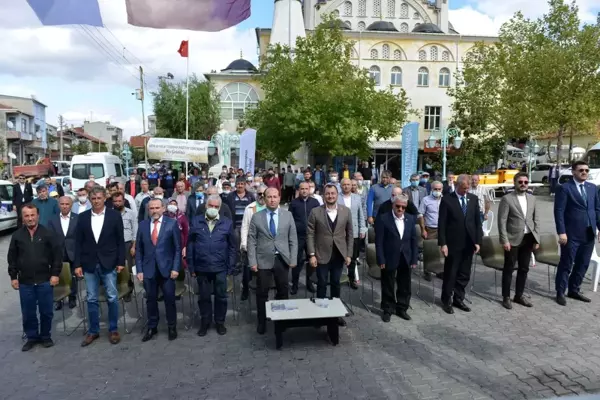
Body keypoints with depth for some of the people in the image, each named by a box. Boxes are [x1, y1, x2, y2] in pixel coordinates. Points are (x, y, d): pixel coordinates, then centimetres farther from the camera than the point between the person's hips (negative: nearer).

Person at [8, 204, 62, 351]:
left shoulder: (47, 233, -4)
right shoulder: (17, 235, 2)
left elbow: (57, 254, -3)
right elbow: (12, 258, 8)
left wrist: (55, 274, -6)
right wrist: (13, 277, 4)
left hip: (44, 280, -2)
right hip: (25, 282, 2)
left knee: (46, 311, 7)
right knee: (28, 312, 10)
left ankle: (46, 336, 25)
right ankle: (32, 337, 27)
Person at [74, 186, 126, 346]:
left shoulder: (114, 215, -2)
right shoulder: (82, 217, 4)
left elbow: (120, 241, -1)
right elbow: (78, 242, 5)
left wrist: (121, 262, -5)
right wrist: (78, 264, 0)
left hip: (108, 263, -2)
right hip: (89, 264, 2)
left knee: (112, 298, 4)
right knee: (91, 299, 10)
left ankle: (113, 330, 19)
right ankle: (93, 331, 23)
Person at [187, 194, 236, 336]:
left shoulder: (227, 223, 0)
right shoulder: (196, 222, 1)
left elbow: (233, 246, 2)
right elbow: (190, 245, 3)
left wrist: (230, 267, -3)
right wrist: (191, 267, -1)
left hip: (220, 268, 0)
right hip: (202, 268, 1)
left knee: (221, 296, 10)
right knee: (204, 297, 12)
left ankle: (220, 322, 27)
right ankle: (205, 322, 28)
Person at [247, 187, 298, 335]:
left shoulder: (288, 215, 3)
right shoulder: (256, 217, -1)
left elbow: (293, 239, 4)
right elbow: (252, 241, -2)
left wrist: (293, 259, -2)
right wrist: (252, 262, -8)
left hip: (282, 260, 1)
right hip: (263, 260, -1)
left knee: (283, 291, 11)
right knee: (262, 292, 7)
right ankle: (262, 322, 23)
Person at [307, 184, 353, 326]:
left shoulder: (346, 211, 0)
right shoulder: (315, 212, -6)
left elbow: (349, 234, 4)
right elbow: (310, 235, -5)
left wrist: (349, 254, 1)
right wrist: (312, 254, -10)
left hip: (339, 255, 2)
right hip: (322, 255, -2)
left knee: (335, 284, 13)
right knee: (322, 284, 7)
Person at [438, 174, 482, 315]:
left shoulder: (473, 199, 6)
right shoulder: (447, 199, -8)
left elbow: (477, 221, 9)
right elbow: (441, 223, -9)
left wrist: (478, 241, 3)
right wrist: (442, 243, -14)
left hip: (469, 244, 4)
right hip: (453, 243, -4)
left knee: (464, 274, 12)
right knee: (450, 274, 6)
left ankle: (458, 299, 26)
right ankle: (446, 301, 20)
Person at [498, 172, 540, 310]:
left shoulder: (532, 198, 10)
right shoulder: (507, 199, -8)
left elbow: (536, 220, 12)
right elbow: (502, 221, -11)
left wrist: (536, 239, 6)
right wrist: (505, 240, -16)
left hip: (528, 239, 5)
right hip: (513, 239, -5)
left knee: (524, 269, 13)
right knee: (509, 269, 4)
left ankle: (519, 295, 27)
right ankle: (506, 297, 16)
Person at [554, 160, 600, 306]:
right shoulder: (564, 188, -7)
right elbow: (559, 211, -11)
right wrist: (561, 232, -16)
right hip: (572, 234, -6)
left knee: (583, 265, 14)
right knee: (566, 265, 3)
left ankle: (574, 290, 28)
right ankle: (560, 293, 14)